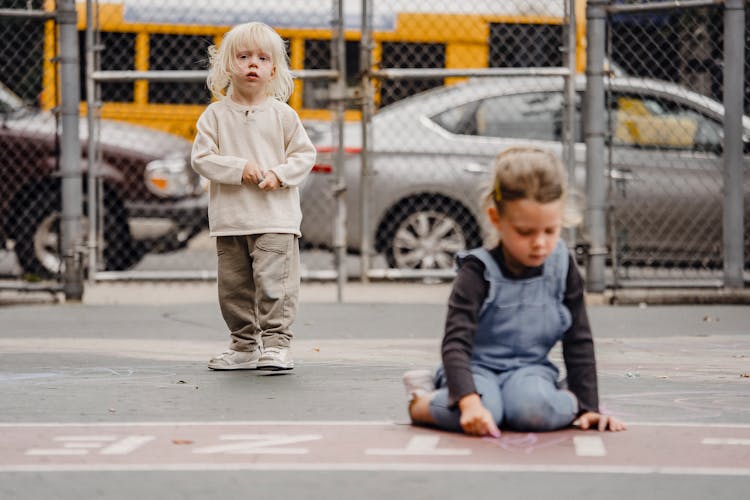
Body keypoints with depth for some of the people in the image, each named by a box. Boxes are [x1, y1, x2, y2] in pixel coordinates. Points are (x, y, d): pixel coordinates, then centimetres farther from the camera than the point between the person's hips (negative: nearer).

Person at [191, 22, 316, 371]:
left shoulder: (282, 115, 2)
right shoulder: (216, 114, 2)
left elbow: (305, 154, 4)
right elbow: (201, 158, -3)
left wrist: (279, 174, -13)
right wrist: (239, 168, -15)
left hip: (275, 216, -2)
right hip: (229, 219, 2)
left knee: (274, 283, -11)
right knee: (234, 287, 8)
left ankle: (276, 343, -4)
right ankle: (244, 346, 19)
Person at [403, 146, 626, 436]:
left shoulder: (562, 268, -1)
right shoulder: (478, 273, -14)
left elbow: (579, 343, 6)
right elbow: (456, 343, -24)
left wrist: (587, 406, -1)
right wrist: (470, 401, -41)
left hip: (529, 368, 2)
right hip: (478, 367, -2)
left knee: (535, 409, -36)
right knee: (470, 414, -37)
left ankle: (570, 401, -1)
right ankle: (420, 402, -5)